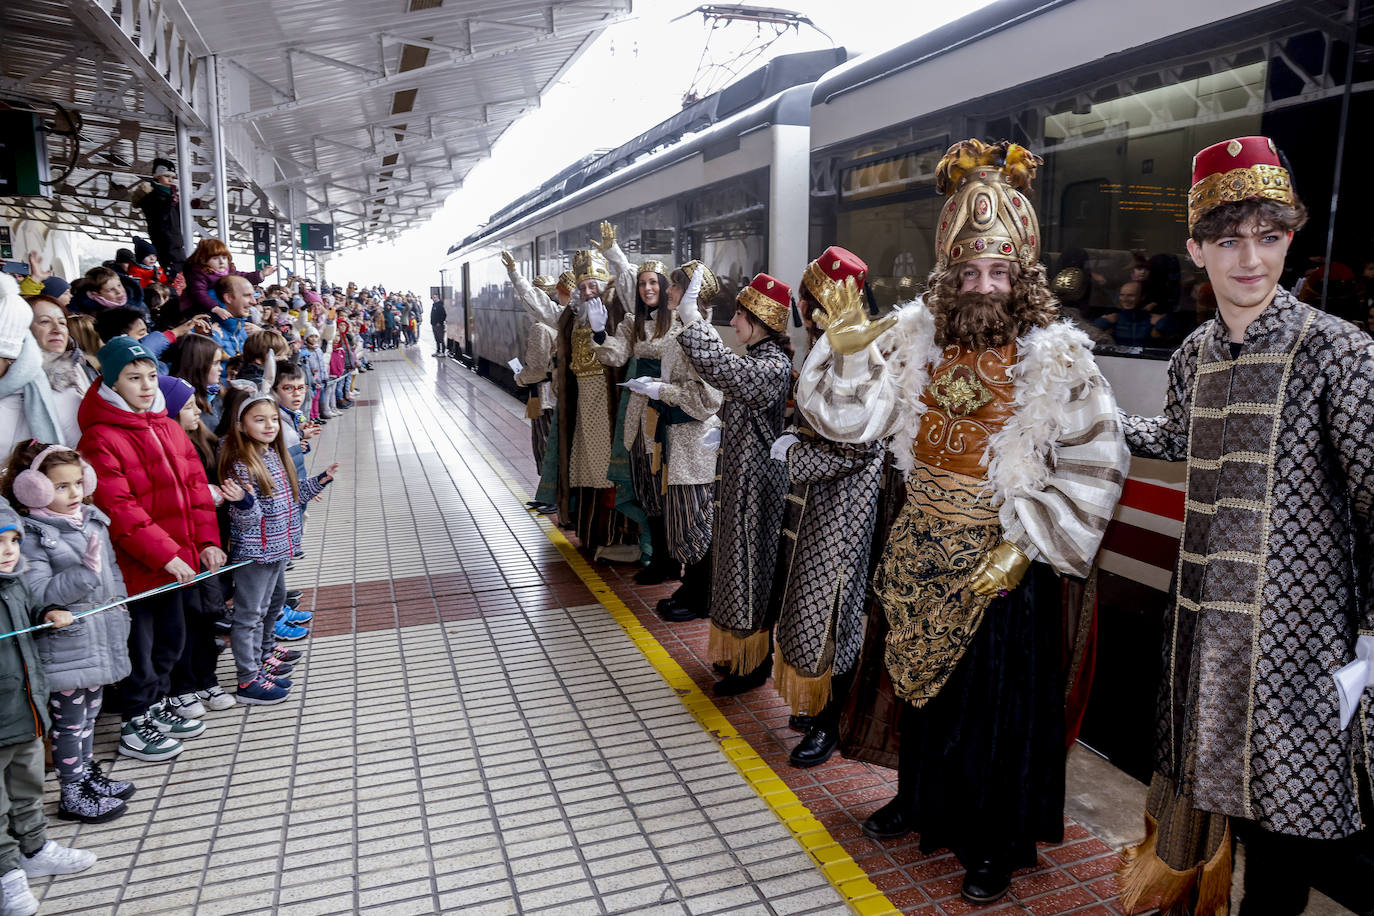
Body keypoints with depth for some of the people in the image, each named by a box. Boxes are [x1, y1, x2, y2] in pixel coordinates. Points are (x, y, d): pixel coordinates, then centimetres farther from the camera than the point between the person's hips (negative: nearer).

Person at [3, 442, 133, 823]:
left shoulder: (93, 521, 6)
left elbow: (113, 573, 15)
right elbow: (41, 595, -23)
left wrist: (120, 615, 13)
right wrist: (86, 568, -30)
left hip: (99, 640, 7)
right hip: (64, 646, -7)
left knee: (89, 712, 20)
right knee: (69, 720, 5)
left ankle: (88, 773, 36)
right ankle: (72, 794, 17)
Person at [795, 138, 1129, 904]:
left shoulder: (1058, 359, -13)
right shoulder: (917, 337, -2)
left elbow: (1095, 464, -14)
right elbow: (852, 417, -3)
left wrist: (1024, 546, -18)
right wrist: (847, 344, -20)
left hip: (1001, 560, -4)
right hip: (922, 551, 4)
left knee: (996, 700, 9)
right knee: (923, 679, 20)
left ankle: (994, 846, 30)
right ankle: (923, 801, 43)